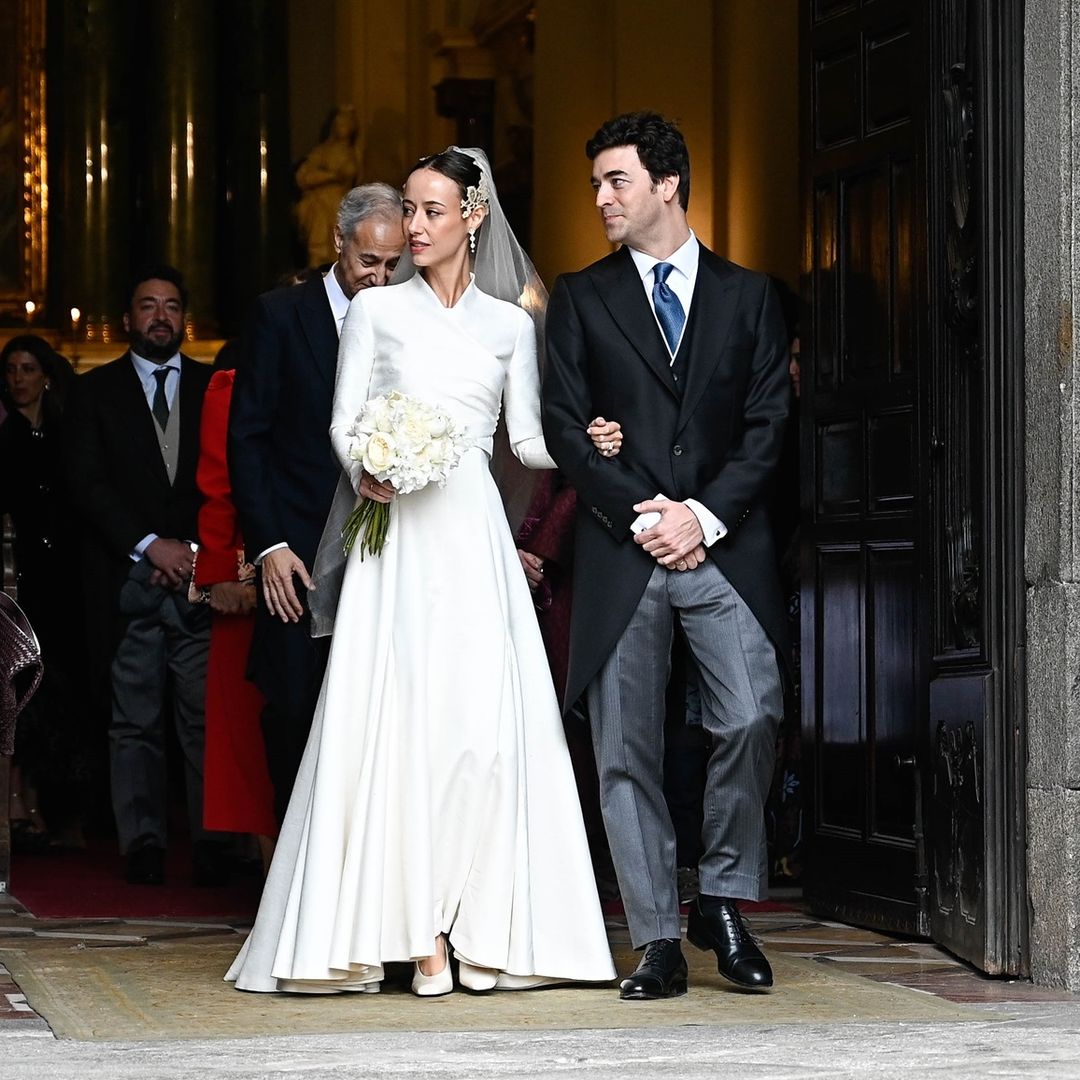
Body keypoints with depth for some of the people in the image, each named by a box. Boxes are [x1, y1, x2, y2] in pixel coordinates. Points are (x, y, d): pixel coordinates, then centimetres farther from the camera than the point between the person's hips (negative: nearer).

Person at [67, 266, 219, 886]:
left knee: (206, 718, -6)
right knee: (136, 723, -1)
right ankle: (144, 845, 1)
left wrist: (195, 552, -5)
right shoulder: (98, 392, 11)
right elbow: (89, 484, 2)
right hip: (128, 581, 0)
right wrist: (151, 546, -9)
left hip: (198, 577, 0)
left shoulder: (215, 388, 14)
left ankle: (211, 845, -6)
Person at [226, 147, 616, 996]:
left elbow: (529, 439, 12)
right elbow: (344, 424, 5)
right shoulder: (376, 311, 10)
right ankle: (417, 928, -9)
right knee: (400, 719, -9)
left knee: (485, 721, -8)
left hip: (474, 532, 1)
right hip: (396, 535, -1)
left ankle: (477, 927, -4)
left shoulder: (510, 324, 13)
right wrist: (363, 472, -15)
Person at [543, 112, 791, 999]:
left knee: (752, 717, -16)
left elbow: (768, 425, 5)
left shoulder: (747, 295, 11)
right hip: (621, 554, 1)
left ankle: (723, 902, 4)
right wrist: (638, 516, -8)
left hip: (726, 549, -1)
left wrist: (705, 516, -8)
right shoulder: (581, 298, 11)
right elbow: (566, 427, 4)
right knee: (626, 751, -2)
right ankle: (658, 941, 4)